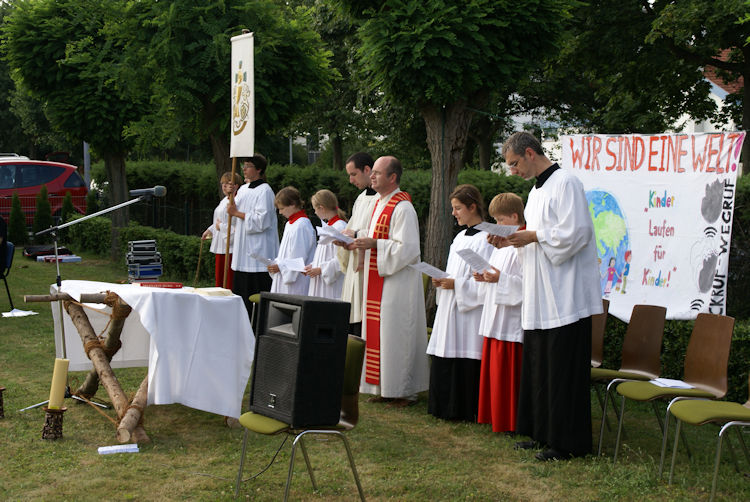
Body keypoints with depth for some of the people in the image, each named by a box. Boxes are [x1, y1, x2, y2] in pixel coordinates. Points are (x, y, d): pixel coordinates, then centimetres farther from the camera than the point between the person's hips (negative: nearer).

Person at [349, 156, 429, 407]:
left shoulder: (402, 208, -16)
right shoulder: (379, 203, 14)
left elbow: (407, 248, -21)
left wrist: (374, 244, -21)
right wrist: (359, 242, 4)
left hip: (398, 283, -10)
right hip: (378, 282, 10)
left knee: (396, 333, -5)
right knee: (378, 332, 11)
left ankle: (404, 391, 4)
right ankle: (385, 388, 18)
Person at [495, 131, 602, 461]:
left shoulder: (565, 184, -12)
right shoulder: (536, 190, 18)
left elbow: (575, 232, -20)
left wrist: (534, 236, -15)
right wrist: (513, 241, 7)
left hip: (564, 295, -10)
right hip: (540, 297, 10)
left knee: (564, 369, -5)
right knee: (538, 365, 13)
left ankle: (568, 442, 2)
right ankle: (543, 433, 22)